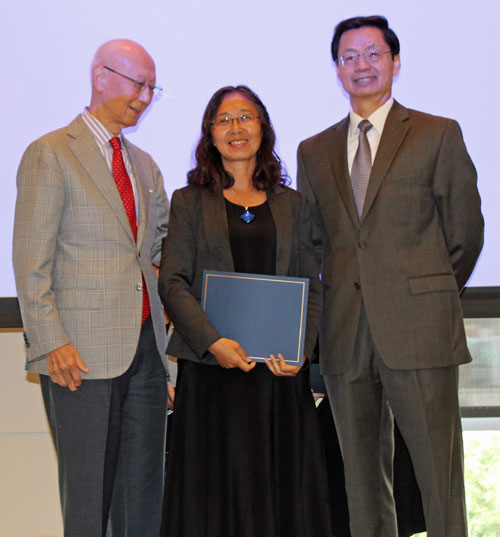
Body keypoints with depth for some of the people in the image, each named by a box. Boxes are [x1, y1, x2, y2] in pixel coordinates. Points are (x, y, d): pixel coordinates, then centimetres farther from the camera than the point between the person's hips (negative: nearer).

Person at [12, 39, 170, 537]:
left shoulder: (143, 163, 18)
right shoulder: (50, 154, -3)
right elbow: (31, 262, -9)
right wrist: (51, 342, -16)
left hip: (145, 346, 7)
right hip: (81, 352, -6)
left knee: (143, 493, 8)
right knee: (87, 493, 0)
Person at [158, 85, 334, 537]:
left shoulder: (292, 204, 13)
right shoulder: (189, 202, 7)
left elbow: (311, 286, 9)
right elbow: (172, 283, -2)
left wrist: (300, 349, -8)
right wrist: (213, 342, -16)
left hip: (280, 369, 2)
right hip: (210, 366, -2)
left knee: (284, 486, 4)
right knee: (216, 489, 1)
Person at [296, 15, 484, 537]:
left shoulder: (438, 135, 4)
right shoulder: (314, 151, 16)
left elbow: (465, 233, 6)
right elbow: (312, 244, 17)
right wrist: (334, 302, 7)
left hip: (418, 333, -4)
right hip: (345, 336, 4)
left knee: (439, 472, -4)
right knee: (362, 477, 8)